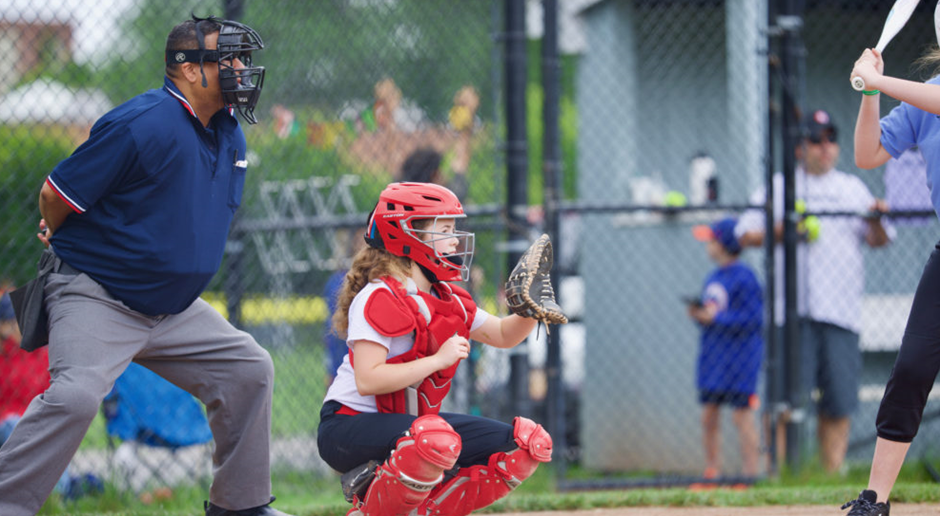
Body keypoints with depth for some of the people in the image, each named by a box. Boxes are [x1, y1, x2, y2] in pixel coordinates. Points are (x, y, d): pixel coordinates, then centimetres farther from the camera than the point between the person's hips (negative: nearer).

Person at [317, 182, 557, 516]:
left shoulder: (448, 301, 10)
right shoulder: (379, 298, -17)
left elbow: (503, 335, 20)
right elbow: (367, 380, -26)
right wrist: (439, 359, -24)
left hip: (411, 423, 9)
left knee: (528, 443, 1)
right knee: (436, 439, -41)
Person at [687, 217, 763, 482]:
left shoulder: (743, 277, -12)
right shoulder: (712, 278, 14)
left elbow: (754, 319, -17)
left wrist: (715, 317, -19)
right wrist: (698, 314, 0)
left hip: (739, 358, -9)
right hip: (712, 356, 9)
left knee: (742, 415, -6)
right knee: (708, 416, 8)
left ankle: (750, 473, -1)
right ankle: (712, 473, 15)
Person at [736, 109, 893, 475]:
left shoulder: (853, 188, 20)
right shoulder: (778, 188, 13)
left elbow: (879, 240, 15)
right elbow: (747, 234, 9)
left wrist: (876, 220, -7)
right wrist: (781, 231, -8)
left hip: (841, 311, 2)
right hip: (793, 308, -2)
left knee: (839, 402, -2)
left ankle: (833, 471, 3)